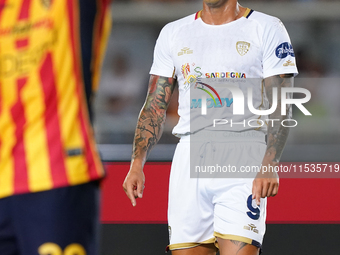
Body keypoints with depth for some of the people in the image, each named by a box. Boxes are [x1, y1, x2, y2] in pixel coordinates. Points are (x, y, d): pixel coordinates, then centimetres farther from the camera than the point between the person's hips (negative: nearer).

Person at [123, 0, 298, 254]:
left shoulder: (268, 29, 3)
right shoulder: (173, 33, 15)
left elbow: (280, 108, -3)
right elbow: (155, 106, 15)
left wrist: (270, 165, -16)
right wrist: (137, 163, 3)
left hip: (243, 159, -4)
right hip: (190, 155, 4)